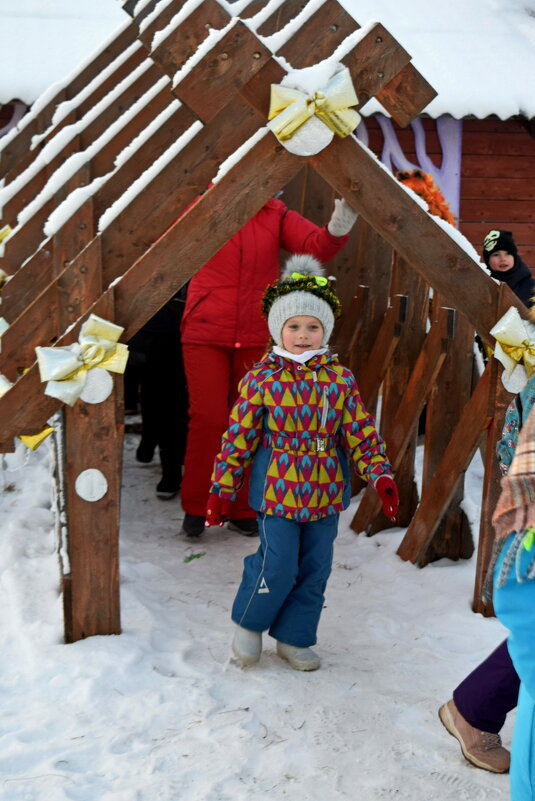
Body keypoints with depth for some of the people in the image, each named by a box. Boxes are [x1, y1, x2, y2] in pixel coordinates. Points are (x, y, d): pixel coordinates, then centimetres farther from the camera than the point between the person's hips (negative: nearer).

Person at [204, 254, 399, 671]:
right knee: (277, 568, -4)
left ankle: (295, 638, 29)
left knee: (315, 571, 11)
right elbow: (238, 437, -4)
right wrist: (222, 489, -4)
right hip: (278, 491, -4)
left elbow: (361, 434, 3)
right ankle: (248, 622, 23)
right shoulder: (262, 379, -7)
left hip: (326, 493, 4)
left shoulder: (340, 379, 0)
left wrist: (381, 475, -7)